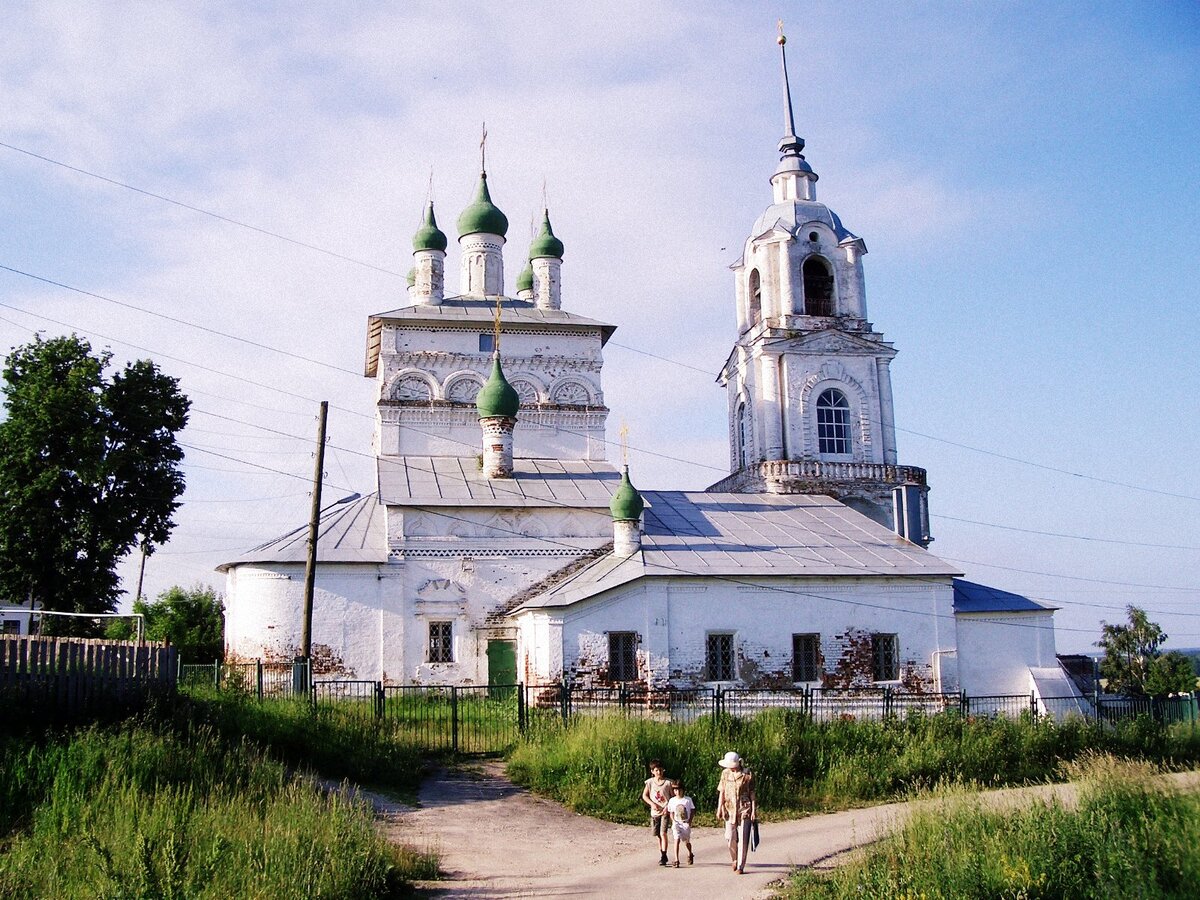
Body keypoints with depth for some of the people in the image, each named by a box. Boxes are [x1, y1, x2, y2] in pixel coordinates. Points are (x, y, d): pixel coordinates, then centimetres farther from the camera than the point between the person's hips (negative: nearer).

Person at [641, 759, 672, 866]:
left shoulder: (668, 782, -4)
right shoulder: (650, 782, 1)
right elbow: (644, 795, 6)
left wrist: (669, 807, -12)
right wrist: (652, 804, -9)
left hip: (665, 812, -3)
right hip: (654, 812, 3)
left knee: (663, 833, -15)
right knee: (657, 835, 9)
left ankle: (663, 857, -11)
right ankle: (662, 855, 25)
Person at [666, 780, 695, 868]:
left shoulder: (688, 799, -2)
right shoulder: (672, 800, 2)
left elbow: (692, 811, 4)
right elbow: (671, 813, 10)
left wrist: (690, 820, -8)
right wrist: (673, 821, -5)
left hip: (686, 823, 0)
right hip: (676, 823, 0)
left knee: (686, 842, 9)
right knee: (677, 839, -19)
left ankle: (690, 854, 42)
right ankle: (676, 860, -19)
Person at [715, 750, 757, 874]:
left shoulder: (747, 774, -4)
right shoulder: (725, 773, 5)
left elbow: (752, 793, 0)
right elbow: (722, 792, 9)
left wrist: (754, 810, -4)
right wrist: (719, 809, 4)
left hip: (744, 810, -3)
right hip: (730, 810, 3)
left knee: (743, 839, -3)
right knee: (731, 838, 1)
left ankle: (741, 866, 4)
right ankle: (734, 860, 26)